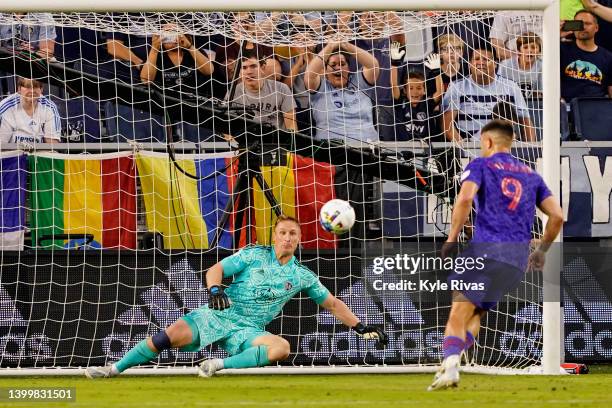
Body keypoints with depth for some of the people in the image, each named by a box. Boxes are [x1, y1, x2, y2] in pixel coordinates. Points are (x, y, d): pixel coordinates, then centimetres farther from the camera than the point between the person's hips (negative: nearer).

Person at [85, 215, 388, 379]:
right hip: (220, 314, -1)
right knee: (172, 335, -21)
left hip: (248, 330, 1)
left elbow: (332, 303, 17)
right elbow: (215, 270, -2)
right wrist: (215, 290, -24)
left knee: (282, 348, -30)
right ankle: (115, 369, -11)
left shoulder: (302, 276, 8)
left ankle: (221, 365, -33)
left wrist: (362, 328, 12)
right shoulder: (254, 255, 2)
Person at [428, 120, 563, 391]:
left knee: (460, 311, -8)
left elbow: (465, 198, -11)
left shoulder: (481, 165, 9)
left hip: (486, 249, -5)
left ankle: (450, 365, -30)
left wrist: (451, 239, -4)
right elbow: (557, 216, 15)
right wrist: (542, 251, 26)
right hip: (518, 261, 5)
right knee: (477, 312, 16)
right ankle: (455, 358, -7)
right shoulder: (531, 175, 23)